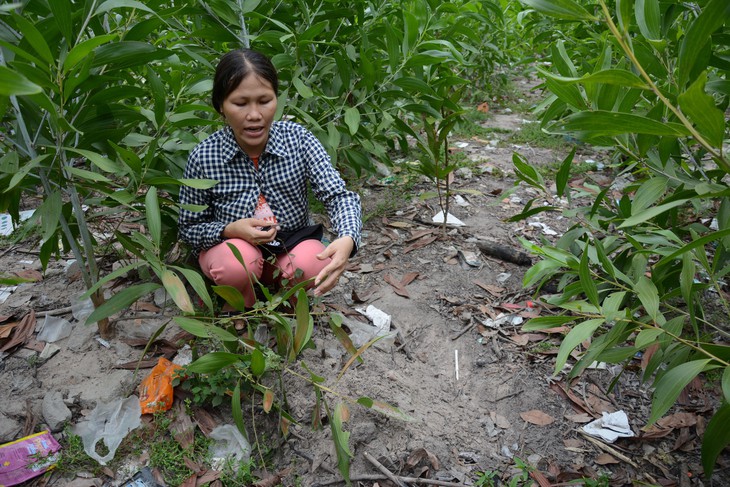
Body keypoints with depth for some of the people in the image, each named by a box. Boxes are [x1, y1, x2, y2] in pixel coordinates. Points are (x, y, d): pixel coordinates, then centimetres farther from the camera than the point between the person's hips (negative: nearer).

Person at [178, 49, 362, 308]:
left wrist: (347, 239, -41)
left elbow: (339, 196, -19)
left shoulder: (298, 139, -15)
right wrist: (230, 230, -27)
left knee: (314, 264, -30)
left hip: (291, 247, 1)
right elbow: (189, 228, -5)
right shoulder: (203, 158, -17)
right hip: (230, 246, -1)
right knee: (236, 263, -34)